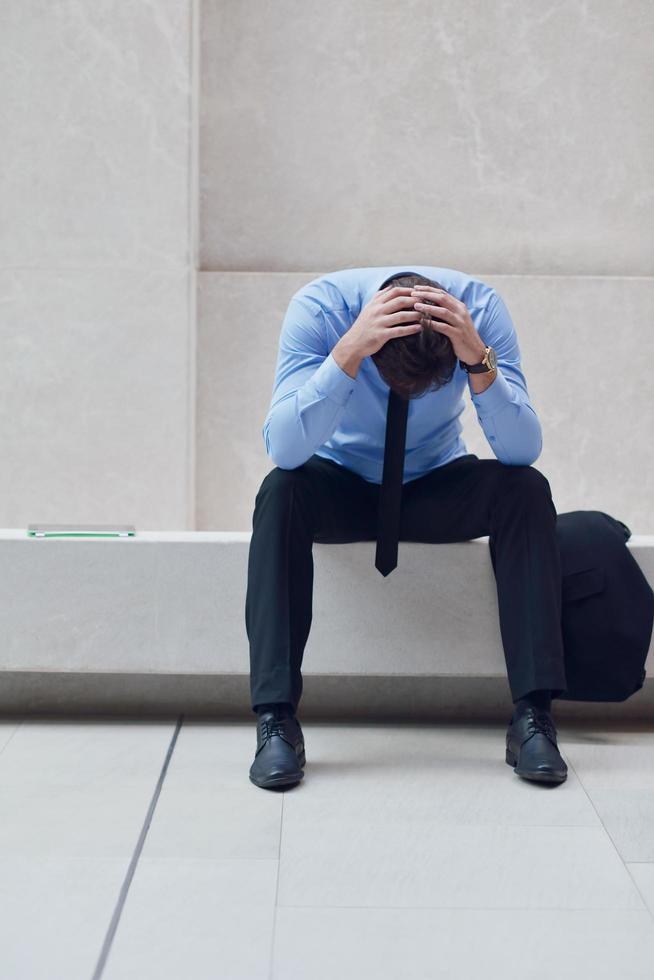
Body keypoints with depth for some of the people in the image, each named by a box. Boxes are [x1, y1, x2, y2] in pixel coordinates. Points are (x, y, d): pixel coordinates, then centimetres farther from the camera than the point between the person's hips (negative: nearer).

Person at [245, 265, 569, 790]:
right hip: (342, 487, -1)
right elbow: (284, 448, -35)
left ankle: (532, 715, -25)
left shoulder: (479, 307, -22)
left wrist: (478, 360, -41)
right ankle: (276, 718, -30)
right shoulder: (319, 307, -26)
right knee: (279, 492, -33)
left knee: (528, 489, -27)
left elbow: (523, 451, -26)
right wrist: (350, 350, -46)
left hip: (439, 489, 1)